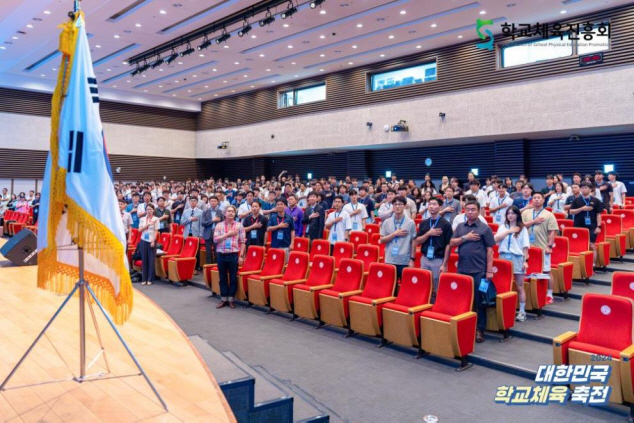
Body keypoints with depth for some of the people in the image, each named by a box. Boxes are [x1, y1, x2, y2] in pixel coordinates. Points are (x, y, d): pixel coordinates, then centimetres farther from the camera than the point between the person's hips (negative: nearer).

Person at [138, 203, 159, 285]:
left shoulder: (156, 219, 0)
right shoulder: (142, 219, 9)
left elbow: (156, 231, -4)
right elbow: (140, 229, 0)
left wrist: (153, 241, -11)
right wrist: (148, 224, -11)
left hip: (152, 241, -3)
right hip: (143, 240, 3)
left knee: (151, 260, -1)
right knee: (144, 259, 4)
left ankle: (150, 279, 5)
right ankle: (144, 279, 10)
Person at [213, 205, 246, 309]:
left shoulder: (239, 225, 1)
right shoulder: (219, 225, 4)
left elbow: (242, 242, 0)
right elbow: (215, 239, -6)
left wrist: (241, 256, -6)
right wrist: (228, 234, -13)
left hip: (234, 255, -1)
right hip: (221, 255, 1)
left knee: (233, 278, 4)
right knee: (222, 278, 9)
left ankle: (231, 299, 16)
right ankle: (223, 299, 20)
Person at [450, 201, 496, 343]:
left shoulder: (485, 228, -2)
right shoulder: (460, 226, 10)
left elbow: (489, 250, -4)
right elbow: (452, 243, 4)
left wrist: (489, 270, -8)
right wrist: (465, 238, -12)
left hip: (479, 270, -4)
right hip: (462, 269, 4)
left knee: (479, 300, 3)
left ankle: (479, 329, 11)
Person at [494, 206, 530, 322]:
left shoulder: (522, 229, 2)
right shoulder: (503, 227, 8)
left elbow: (525, 246, 0)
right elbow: (496, 239, -6)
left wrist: (525, 261, -6)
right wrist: (508, 231, -12)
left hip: (517, 258, -2)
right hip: (504, 257, 2)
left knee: (520, 287, 3)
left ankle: (522, 311, 10)